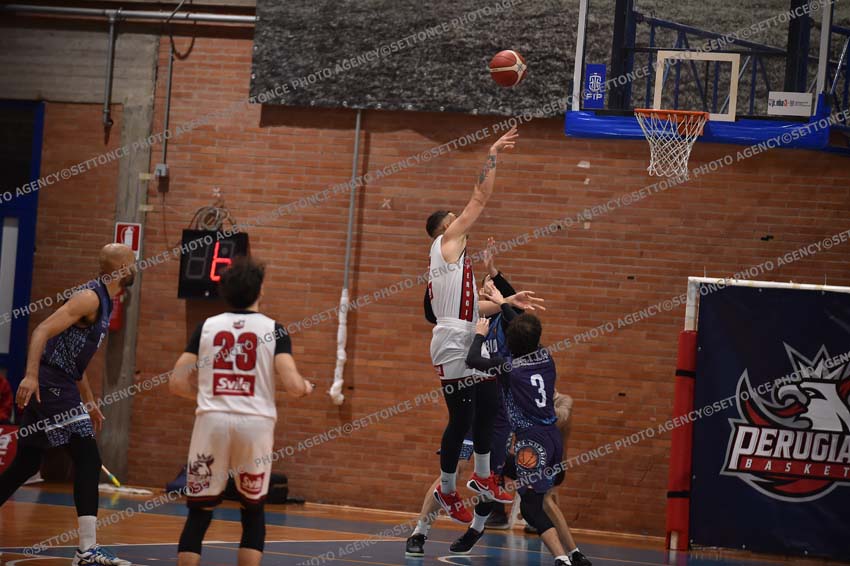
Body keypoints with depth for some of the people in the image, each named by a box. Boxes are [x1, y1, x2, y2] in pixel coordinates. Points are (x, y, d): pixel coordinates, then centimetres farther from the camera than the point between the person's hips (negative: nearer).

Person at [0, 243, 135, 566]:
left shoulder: (104, 303, 17)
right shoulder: (91, 298, -13)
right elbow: (42, 331, -22)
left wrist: (89, 403, 28)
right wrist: (31, 375, -32)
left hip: (58, 386, 10)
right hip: (49, 384, -10)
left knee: (27, 463, 16)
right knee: (88, 460, -13)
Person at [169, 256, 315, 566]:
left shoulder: (207, 326, 7)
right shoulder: (273, 330, 2)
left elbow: (177, 383, 5)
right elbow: (291, 384, -9)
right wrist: (306, 387, 15)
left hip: (212, 421, 1)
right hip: (255, 422, -1)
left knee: (199, 514, 8)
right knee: (253, 512, 16)